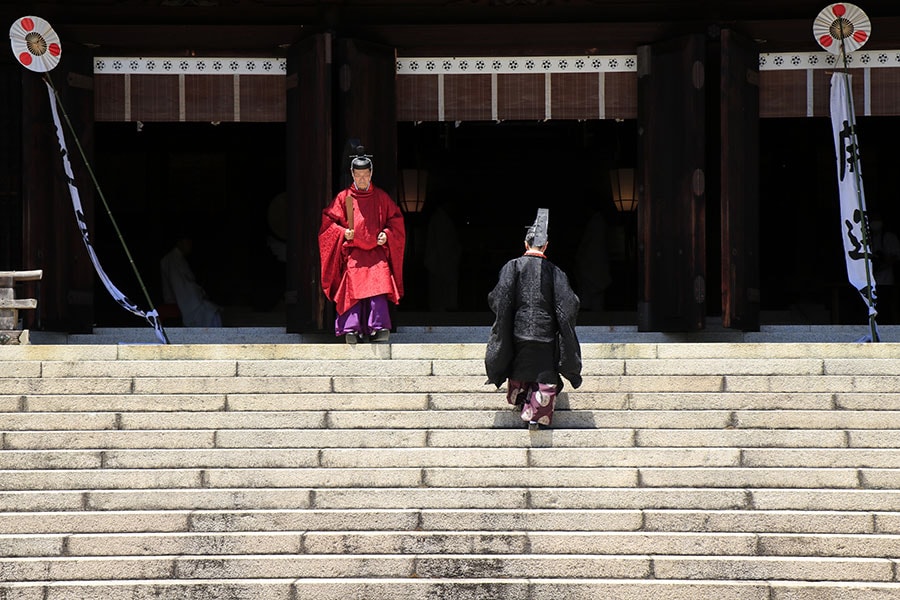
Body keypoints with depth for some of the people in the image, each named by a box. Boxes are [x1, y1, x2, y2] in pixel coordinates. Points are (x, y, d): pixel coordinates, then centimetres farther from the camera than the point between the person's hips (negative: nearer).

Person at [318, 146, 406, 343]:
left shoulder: (381, 197, 12)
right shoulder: (343, 198, 8)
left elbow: (396, 220, 16)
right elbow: (328, 221, 9)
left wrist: (387, 234, -2)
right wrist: (342, 232, -8)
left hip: (377, 251, 1)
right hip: (352, 252, -1)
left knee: (379, 282, -18)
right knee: (353, 288, -14)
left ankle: (380, 327, -20)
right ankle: (351, 329, -16)